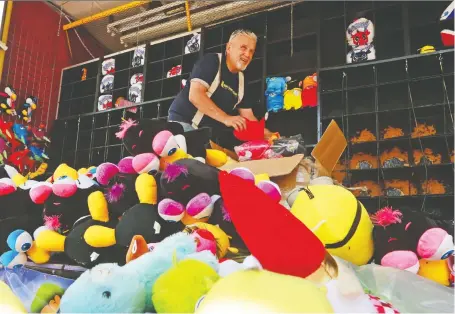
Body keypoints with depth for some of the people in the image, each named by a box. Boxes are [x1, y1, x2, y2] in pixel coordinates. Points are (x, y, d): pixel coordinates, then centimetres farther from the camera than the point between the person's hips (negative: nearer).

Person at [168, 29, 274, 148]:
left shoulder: (241, 81, 10)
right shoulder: (211, 61, -8)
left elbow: (248, 116, 10)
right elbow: (195, 95, -21)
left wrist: (267, 134, -7)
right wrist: (226, 118, -26)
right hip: (184, 123, -6)